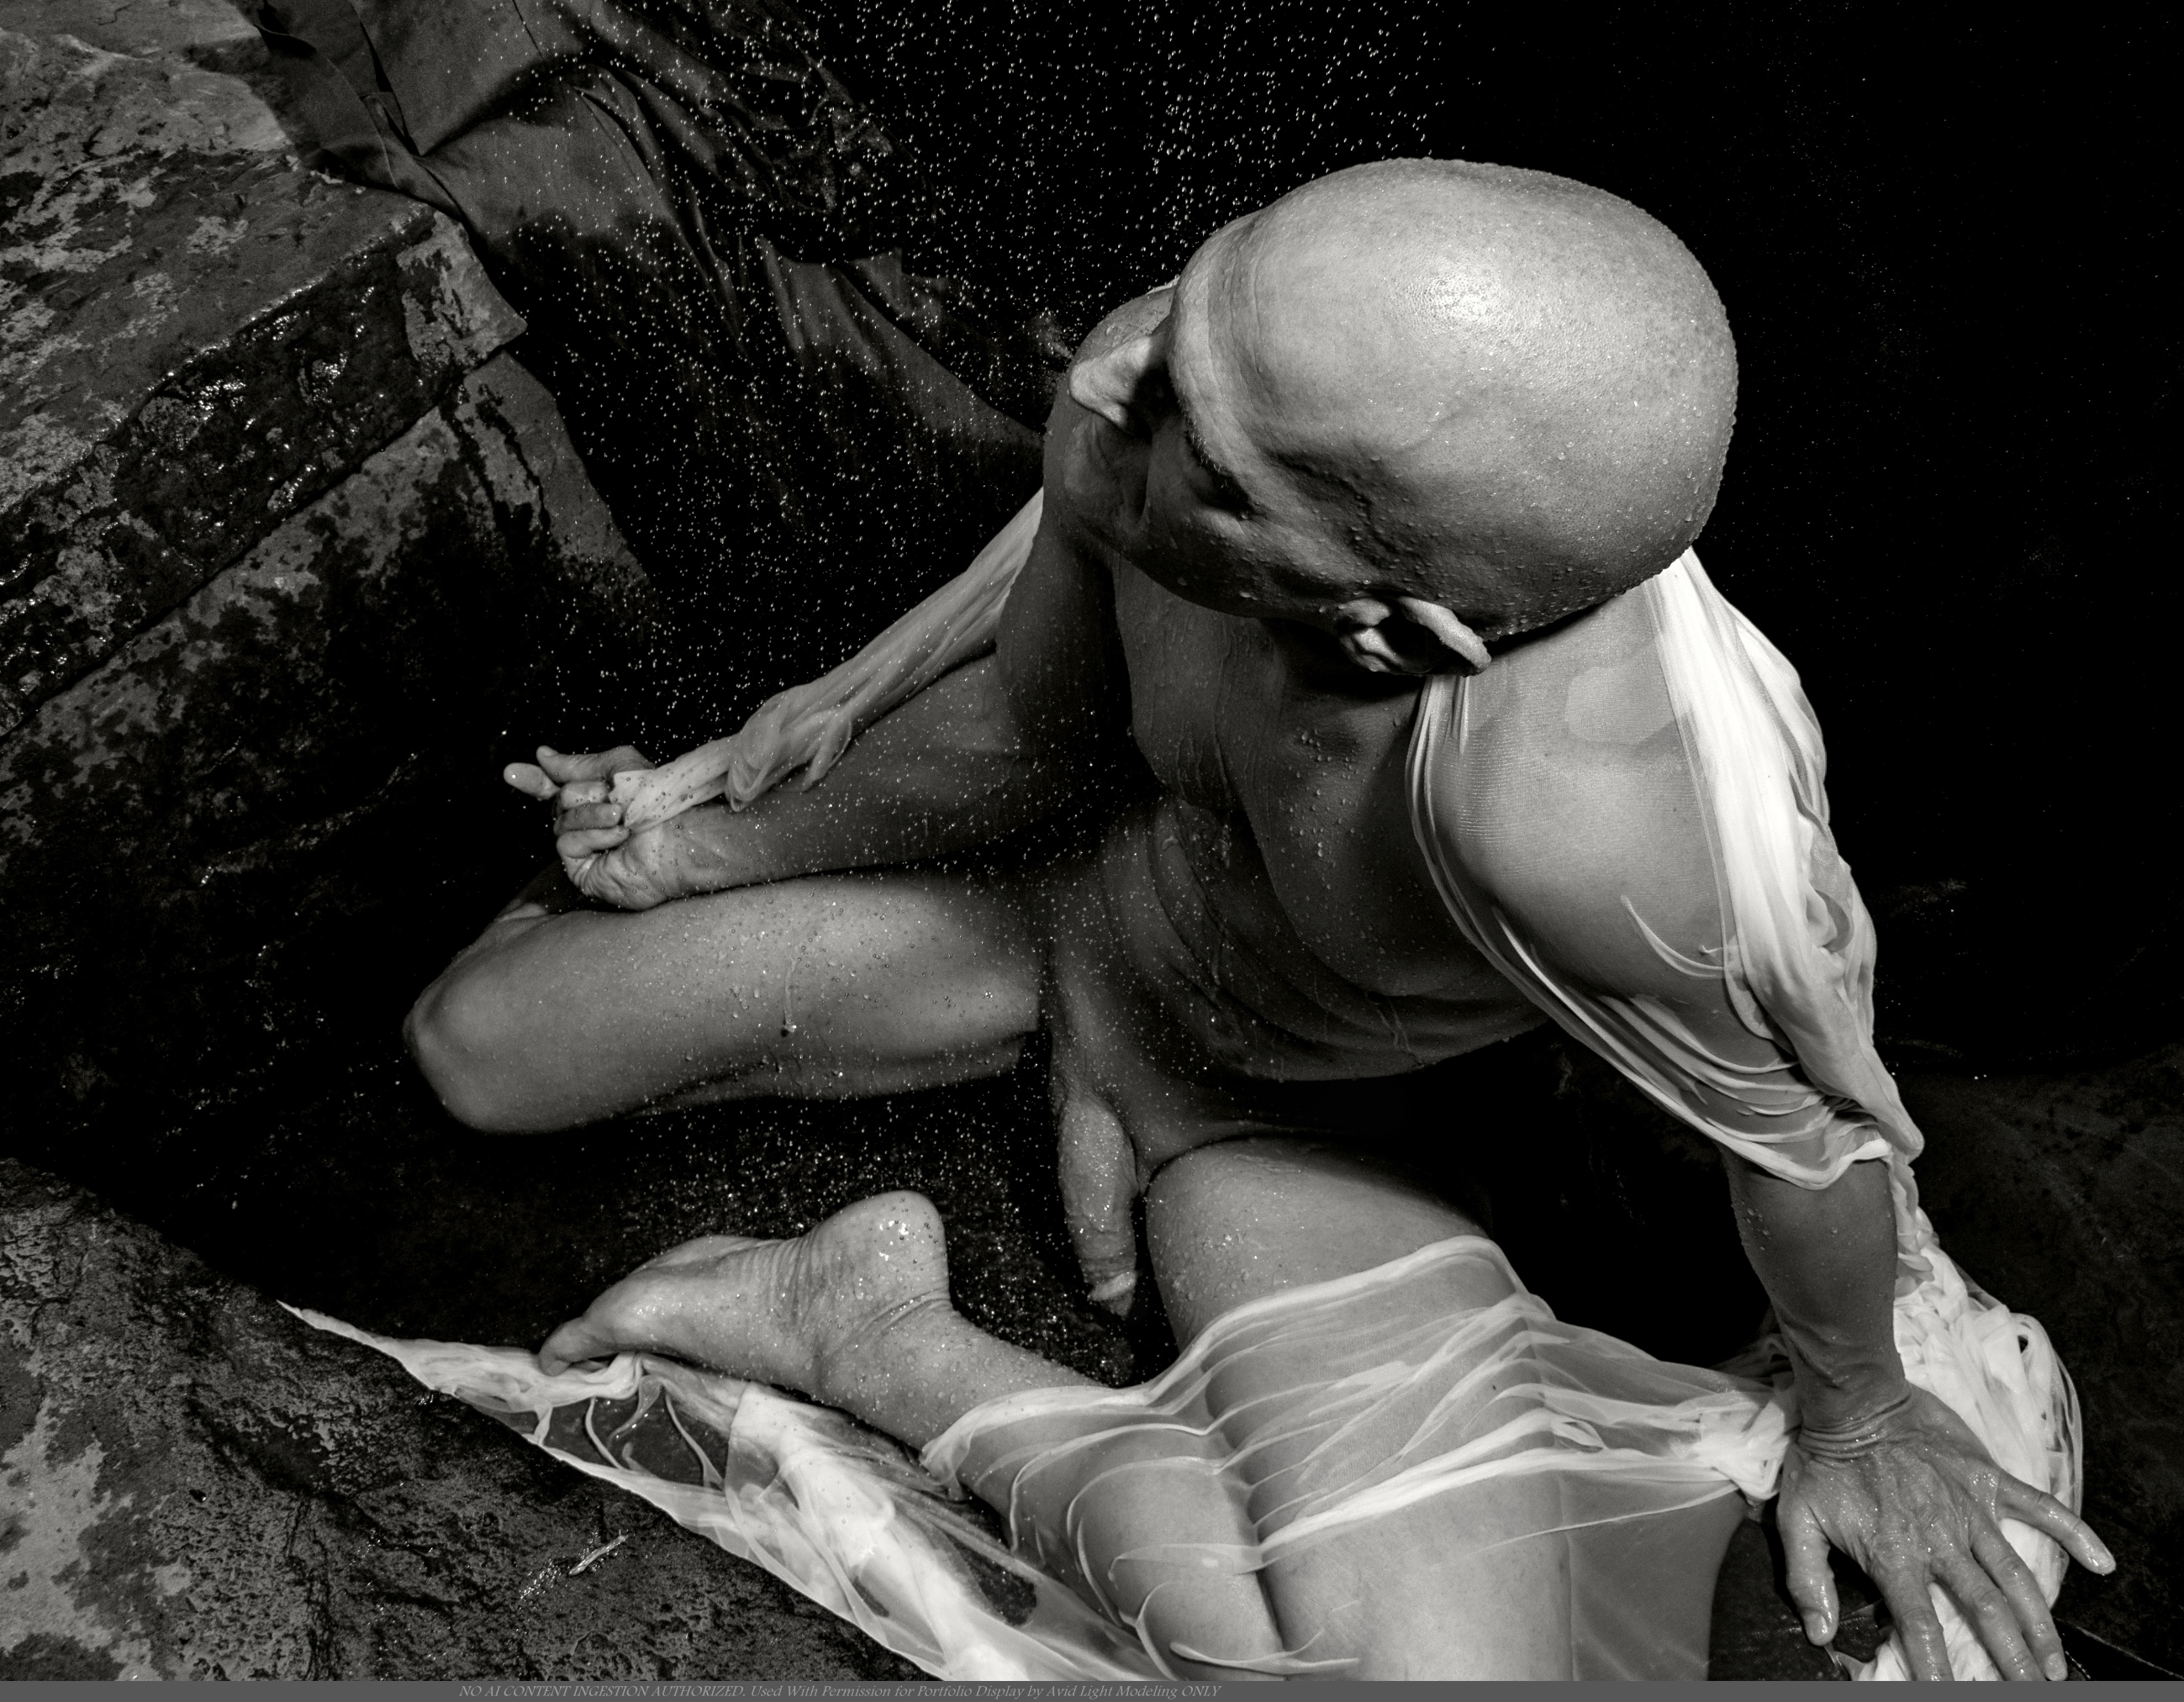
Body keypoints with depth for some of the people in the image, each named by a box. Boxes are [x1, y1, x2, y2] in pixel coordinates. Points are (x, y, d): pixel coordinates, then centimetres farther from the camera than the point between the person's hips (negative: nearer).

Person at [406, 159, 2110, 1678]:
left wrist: (1856, 1414, -3)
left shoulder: (1583, 811, -48)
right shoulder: (1135, 395, -33)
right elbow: (1026, 718, -9)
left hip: (1281, 1116, -3)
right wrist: (721, 850, 6)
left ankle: (877, 1342, -3)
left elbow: (1807, 1124, -25)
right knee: (471, 1049, 7)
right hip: (1088, 907, 3)